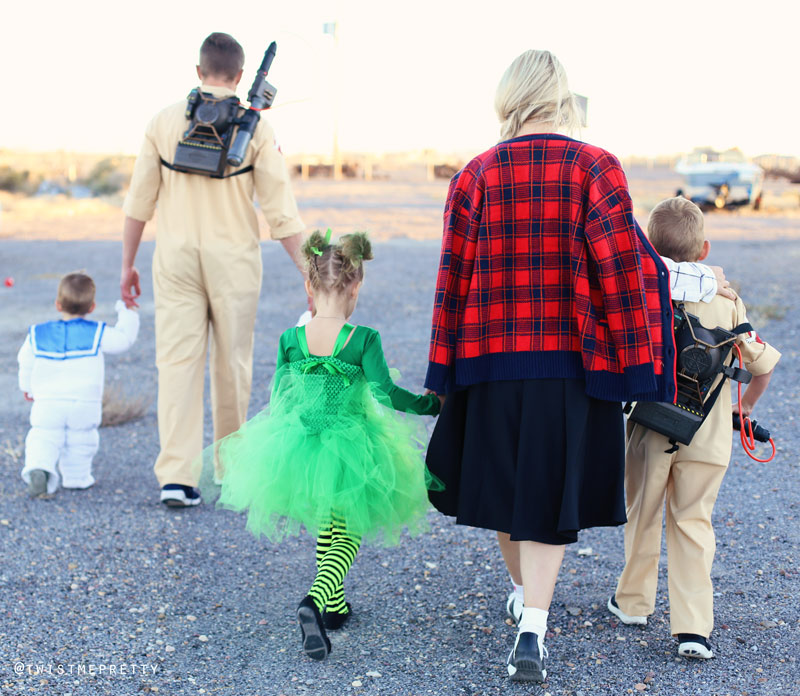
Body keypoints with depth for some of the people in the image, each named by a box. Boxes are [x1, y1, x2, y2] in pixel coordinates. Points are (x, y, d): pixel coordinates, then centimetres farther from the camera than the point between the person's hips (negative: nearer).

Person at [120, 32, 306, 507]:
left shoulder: (166, 121, 3)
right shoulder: (254, 126, -4)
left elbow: (139, 201, 5)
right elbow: (281, 209, -7)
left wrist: (128, 264, 13)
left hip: (176, 258, 1)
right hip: (233, 258, -1)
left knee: (178, 362, 1)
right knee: (232, 363, 12)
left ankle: (177, 476, -8)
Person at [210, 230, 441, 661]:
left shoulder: (291, 340, -4)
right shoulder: (363, 339, -15)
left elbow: (279, 397, 6)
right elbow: (386, 393, -19)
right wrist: (429, 404, -4)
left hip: (299, 445, 4)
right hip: (351, 450, -4)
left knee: (326, 524, 28)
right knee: (347, 534, 8)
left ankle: (335, 605, 37)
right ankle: (315, 601, -18)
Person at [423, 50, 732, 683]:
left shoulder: (474, 175, 0)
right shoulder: (596, 168, -7)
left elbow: (454, 279, 2)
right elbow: (621, 270, -9)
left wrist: (446, 375, 9)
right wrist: (635, 365, -1)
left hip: (491, 357, 3)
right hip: (570, 360, -2)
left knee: (506, 482, 19)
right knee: (552, 489, 6)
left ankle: (524, 593, 40)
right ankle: (532, 629, -5)